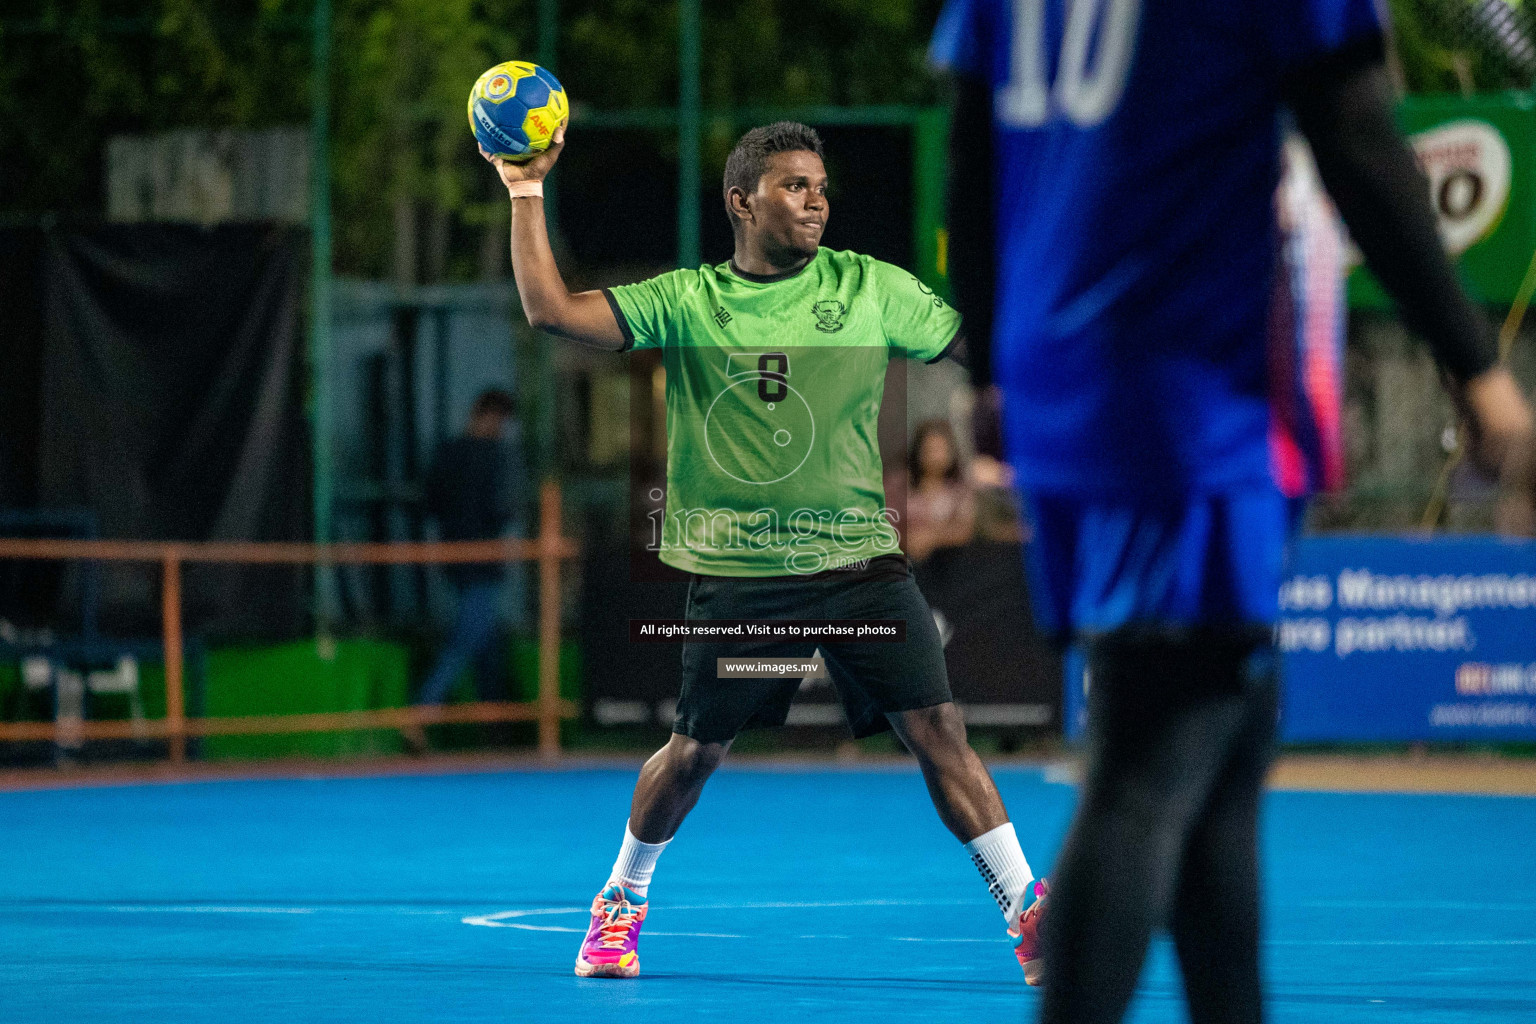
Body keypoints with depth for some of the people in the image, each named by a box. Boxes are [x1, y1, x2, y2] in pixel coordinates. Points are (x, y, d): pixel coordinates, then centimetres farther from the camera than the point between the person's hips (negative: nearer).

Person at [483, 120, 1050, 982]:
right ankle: (622, 901, 30)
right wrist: (528, 195, -11)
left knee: (938, 729, -8)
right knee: (697, 750, 6)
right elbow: (550, 310, -6)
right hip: (737, 574, -1)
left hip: (860, 557, 1)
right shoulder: (683, 302, 1)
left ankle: (1028, 909, -3)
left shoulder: (870, 287, 5)